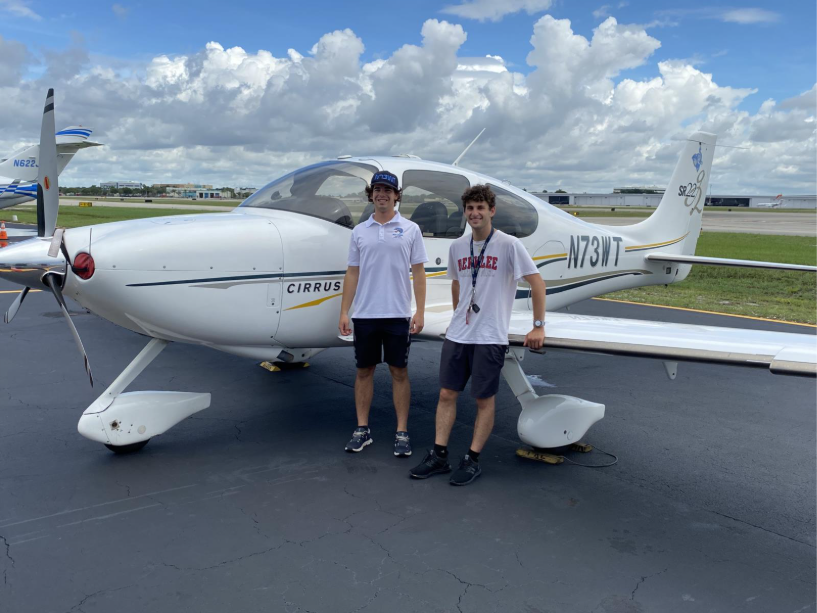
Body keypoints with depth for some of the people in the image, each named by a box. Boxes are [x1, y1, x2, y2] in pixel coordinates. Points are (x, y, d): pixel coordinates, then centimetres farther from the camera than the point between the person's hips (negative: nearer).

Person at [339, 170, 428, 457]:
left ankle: (402, 432, 14)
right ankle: (362, 429, 20)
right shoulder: (359, 231, 8)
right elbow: (352, 274, 9)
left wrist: (420, 312, -6)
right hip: (364, 314, 2)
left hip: (398, 314, -2)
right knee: (364, 370, 9)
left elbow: (418, 273, 1)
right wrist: (344, 312, 3)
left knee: (399, 371, 4)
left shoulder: (410, 229, 2)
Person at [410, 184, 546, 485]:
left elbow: (537, 283, -8)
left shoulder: (508, 244, -8)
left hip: (490, 337, -5)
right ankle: (439, 455, 15)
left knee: (484, 400, 4)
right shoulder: (457, 246, 8)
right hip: (457, 335, 5)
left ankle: (473, 460, 14)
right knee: (446, 394, 6)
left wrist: (539, 326, -11)